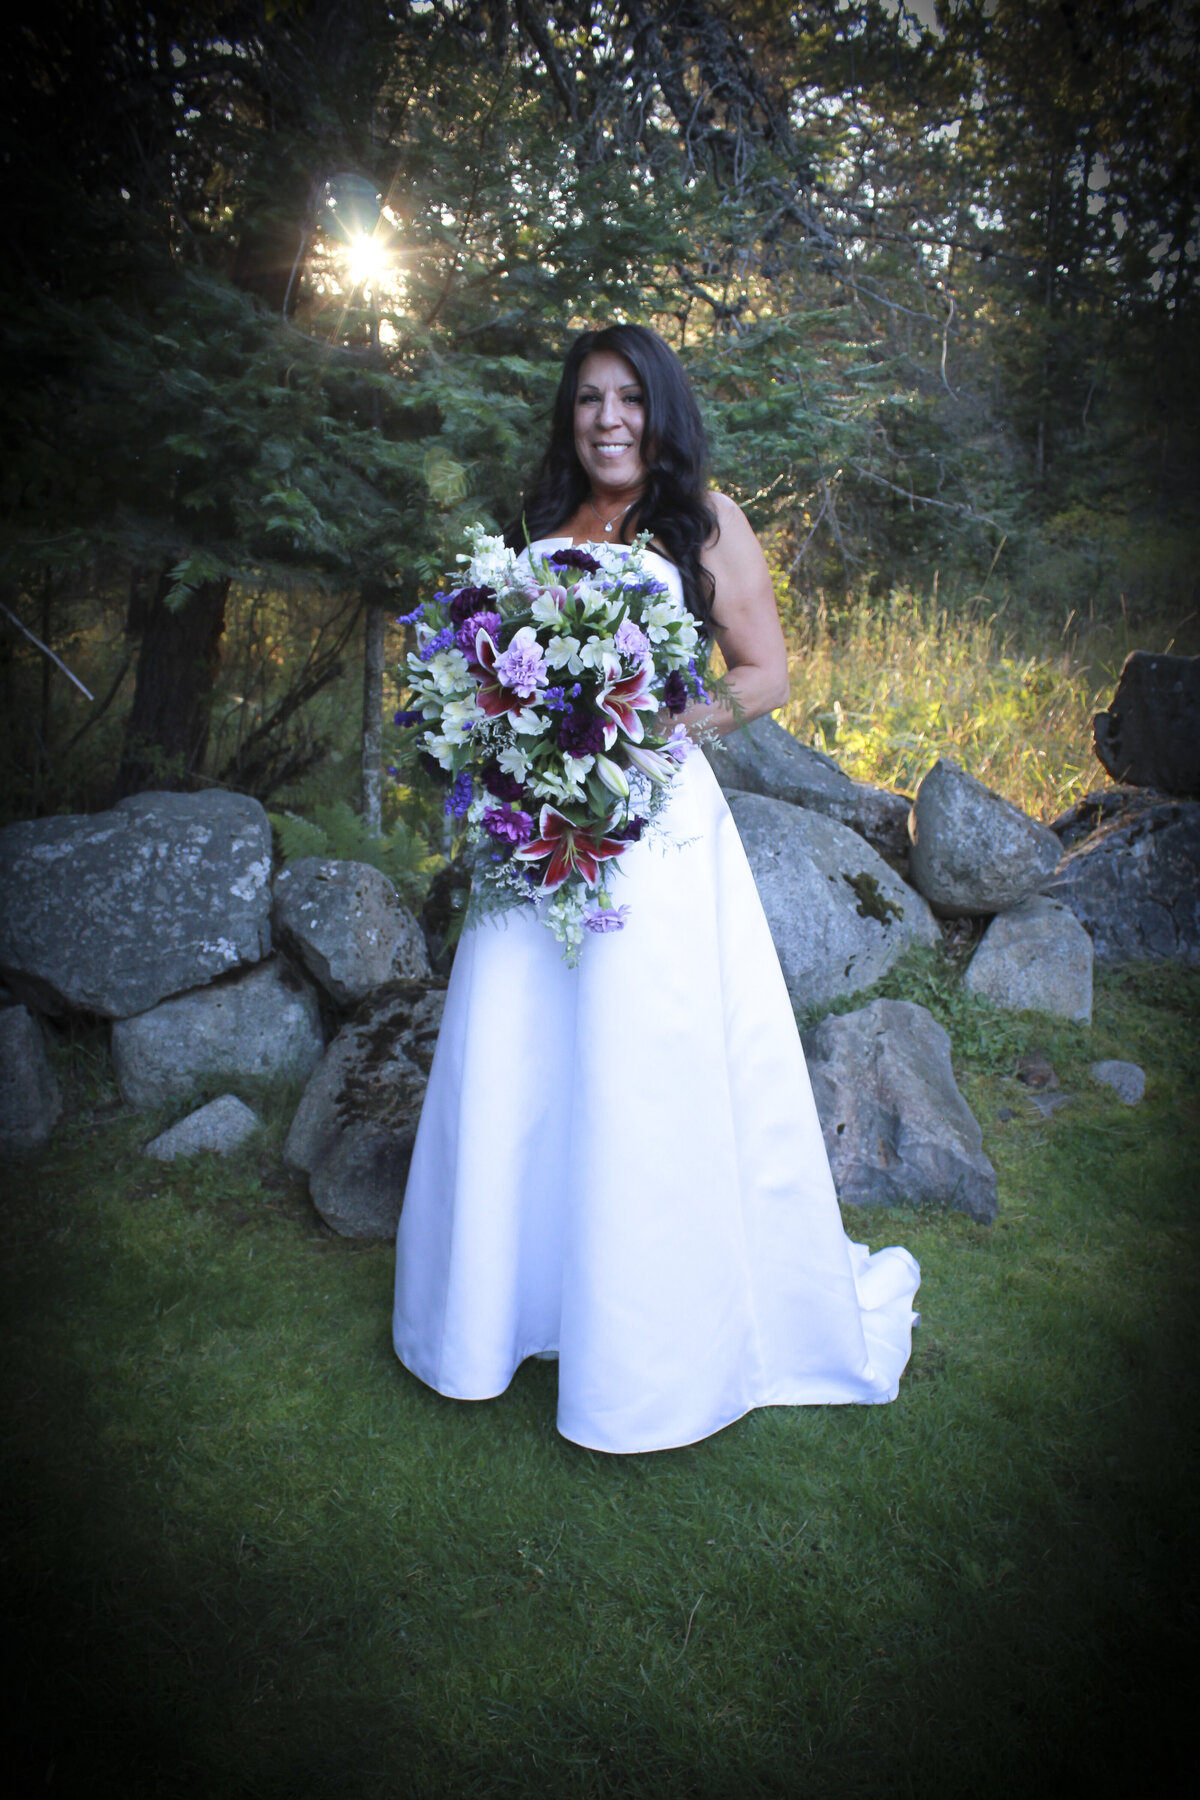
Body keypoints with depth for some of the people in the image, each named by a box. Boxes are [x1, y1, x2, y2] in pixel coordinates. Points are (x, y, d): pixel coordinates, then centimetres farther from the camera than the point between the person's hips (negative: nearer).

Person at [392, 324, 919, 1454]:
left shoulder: (705, 521, 5)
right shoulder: (540, 523, 17)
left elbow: (766, 675, 3)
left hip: (652, 821, -4)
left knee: (646, 1078, -3)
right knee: (510, 1064, 7)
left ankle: (655, 1348, 16)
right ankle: (497, 1305, 27)